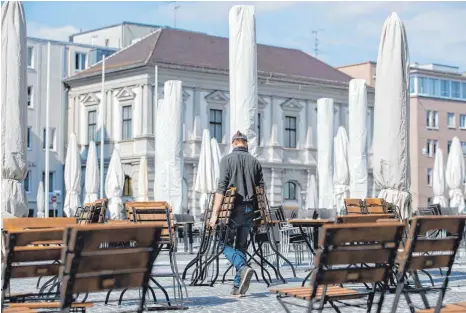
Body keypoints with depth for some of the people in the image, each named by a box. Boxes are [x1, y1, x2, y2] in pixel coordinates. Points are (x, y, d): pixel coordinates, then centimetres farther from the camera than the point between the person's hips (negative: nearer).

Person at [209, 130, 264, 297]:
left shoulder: (227, 159, -4)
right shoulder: (255, 161, 8)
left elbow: (221, 187, -12)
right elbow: (261, 188, 10)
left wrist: (215, 213, -12)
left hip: (232, 209, -4)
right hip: (248, 210, 4)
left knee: (227, 244, 5)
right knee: (241, 246, 11)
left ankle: (243, 268, -22)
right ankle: (238, 287, 9)